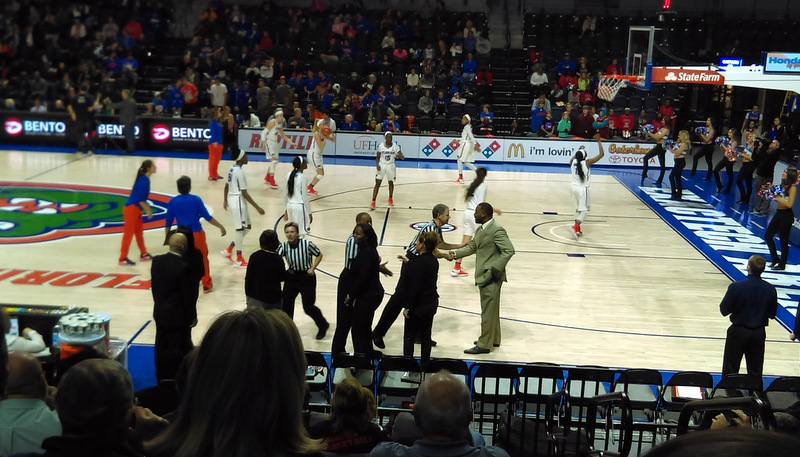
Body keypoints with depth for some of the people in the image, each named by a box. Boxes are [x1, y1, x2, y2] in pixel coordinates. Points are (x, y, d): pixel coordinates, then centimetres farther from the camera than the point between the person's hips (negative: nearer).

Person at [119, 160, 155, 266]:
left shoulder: (145, 179, 8)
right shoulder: (144, 181, -20)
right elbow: (140, 199, -22)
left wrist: (147, 208, 14)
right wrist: (148, 211, -13)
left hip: (136, 209, 9)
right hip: (131, 209, -9)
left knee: (139, 232, 18)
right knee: (128, 233, -2)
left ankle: (143, 254, 29)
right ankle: (123, 258, 6)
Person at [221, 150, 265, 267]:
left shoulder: (232, 168, 8)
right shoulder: (239, 171, -19)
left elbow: (226, 186, 17)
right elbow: (244, 193, -20)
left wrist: (225, 200, 30)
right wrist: (257, 207, -17)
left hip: (233, 199, 9)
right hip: (238, 201, -9)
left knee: (246, 227, 16)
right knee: (240, 229, 2)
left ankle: (228, 250, 20)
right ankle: (239, 260, 12)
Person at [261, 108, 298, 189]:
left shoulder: (280, 124, 8)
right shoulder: (272, 122, -16)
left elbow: (283, 135, 20)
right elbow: (264, 132, -17)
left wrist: (291, 142, 16)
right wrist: (263, 143, -24)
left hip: (274, 142, 9)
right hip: (269, 142, -9)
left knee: (275, 161, 16)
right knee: (273, 160, -17)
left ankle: (267, 177, 34)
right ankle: (272, 181, -14)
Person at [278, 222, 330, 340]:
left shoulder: (307, 244, -17)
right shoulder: (284, 246, -8)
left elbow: (319, 255, -2)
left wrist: (312, 268, -12)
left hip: (306, 277, -4)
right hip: (291, 277, 4)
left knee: (308, 307, 2)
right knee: (286, 303, 5)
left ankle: (323, 326, 29)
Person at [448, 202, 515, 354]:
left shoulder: (497, 230, -19)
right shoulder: (480, 230, 12)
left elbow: (509, 250, -22)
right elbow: (472, 247, 17)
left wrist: (495, 269, -22)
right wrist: (455, 253, 2)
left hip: (491, 278, -10)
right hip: (484, 276, 10)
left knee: (488, 311, -2)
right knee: (491, 310, 20)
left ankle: (484, 345, 5)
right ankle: (493, 339, 32)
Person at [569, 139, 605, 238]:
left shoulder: (573, 162, -1)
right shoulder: (587, 162, -15)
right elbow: (602, 154, -10)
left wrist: (579, 151, 33)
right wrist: (599, 141, -3)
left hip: (574, 187, 6)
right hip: (583, 189, -6)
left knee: (578, 209, 18)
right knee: (584, 210, -1)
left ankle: (577, 230, 20)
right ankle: (575, 227, -20)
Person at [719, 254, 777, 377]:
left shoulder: (736, 287, -20)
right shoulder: (770, 289, -8)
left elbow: (724, 310, -11)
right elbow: (772, 315, 2)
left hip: (738, 332, -3)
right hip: (759, 333, 3)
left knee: (730, 371, 7)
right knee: (755, 372, 15)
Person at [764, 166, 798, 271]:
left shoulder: (792, 188, -14)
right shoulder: (782, 185, 8)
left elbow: (789, 204, -22)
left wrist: (778, 198, -17)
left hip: (786, 215, -8)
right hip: (778, 213, 8)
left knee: (783, 240, 2)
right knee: (768, 235, 11)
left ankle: (782, 264, 15)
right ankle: (775, 259, 26)